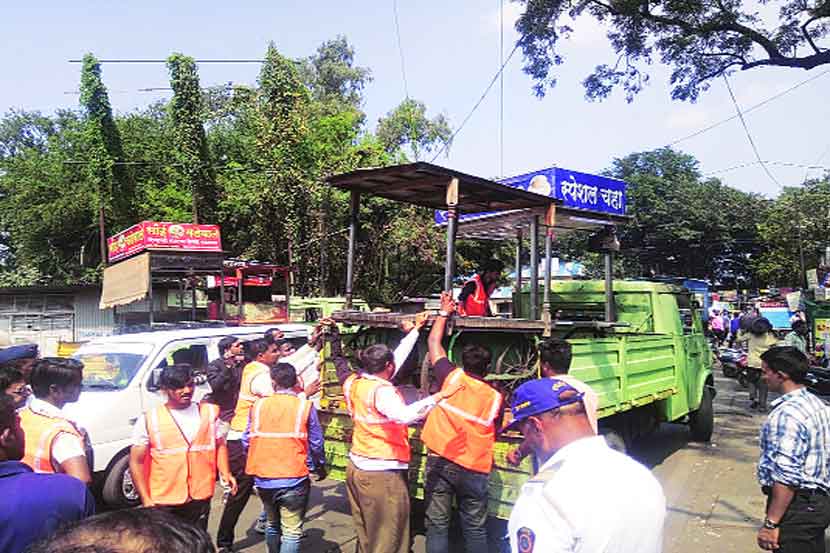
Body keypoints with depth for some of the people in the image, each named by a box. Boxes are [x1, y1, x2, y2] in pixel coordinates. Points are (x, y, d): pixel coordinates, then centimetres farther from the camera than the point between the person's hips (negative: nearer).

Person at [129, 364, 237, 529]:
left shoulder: (209, 412, 3)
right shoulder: (149, 420, -5)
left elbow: (220, 445, 13)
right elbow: (136, 462, -3)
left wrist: (225, 473, -3)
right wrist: (146, 500, -9)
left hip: (200, 499, 2)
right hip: (163, 503, -2)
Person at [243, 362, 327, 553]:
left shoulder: (258, 405, 0)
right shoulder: (304, 406, -7)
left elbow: (246, 440, 5)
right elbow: (316, 443, -3)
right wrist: (320, 467, 15)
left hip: (263, 478, 4)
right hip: (293, 479, -4)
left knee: (272, 524, 24)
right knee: (292, 531, 4)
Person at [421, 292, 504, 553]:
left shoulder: (452, 377, -4)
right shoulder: (495, 398, -2)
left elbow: (433, 341, 8)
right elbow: (493, 435, 7)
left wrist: (445, 312, 19)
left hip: (439, 461, 0)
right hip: (474, 469, 1)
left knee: (437, 525, 8)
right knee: (475, 528, 13)